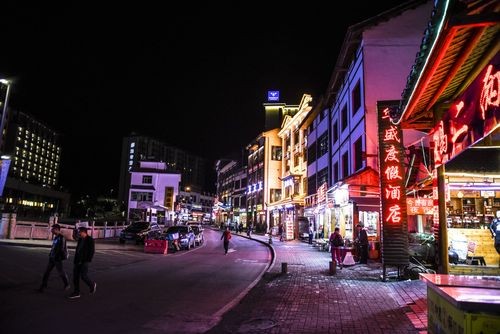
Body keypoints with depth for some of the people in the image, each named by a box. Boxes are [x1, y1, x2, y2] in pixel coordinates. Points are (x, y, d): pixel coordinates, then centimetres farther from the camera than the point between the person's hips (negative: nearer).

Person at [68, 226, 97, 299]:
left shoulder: (90, 240, -11)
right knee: (75, 276, 5)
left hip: (84, 261, -7)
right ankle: (76, 293, 13)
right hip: (78, 261, 8)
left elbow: (92, 251, -14)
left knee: (83, 276, -8)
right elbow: (77, 249, 18)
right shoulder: (80, 239, 11)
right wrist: (75, 260, 13)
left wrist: (88, 260, -18)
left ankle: (92, 285, 19)